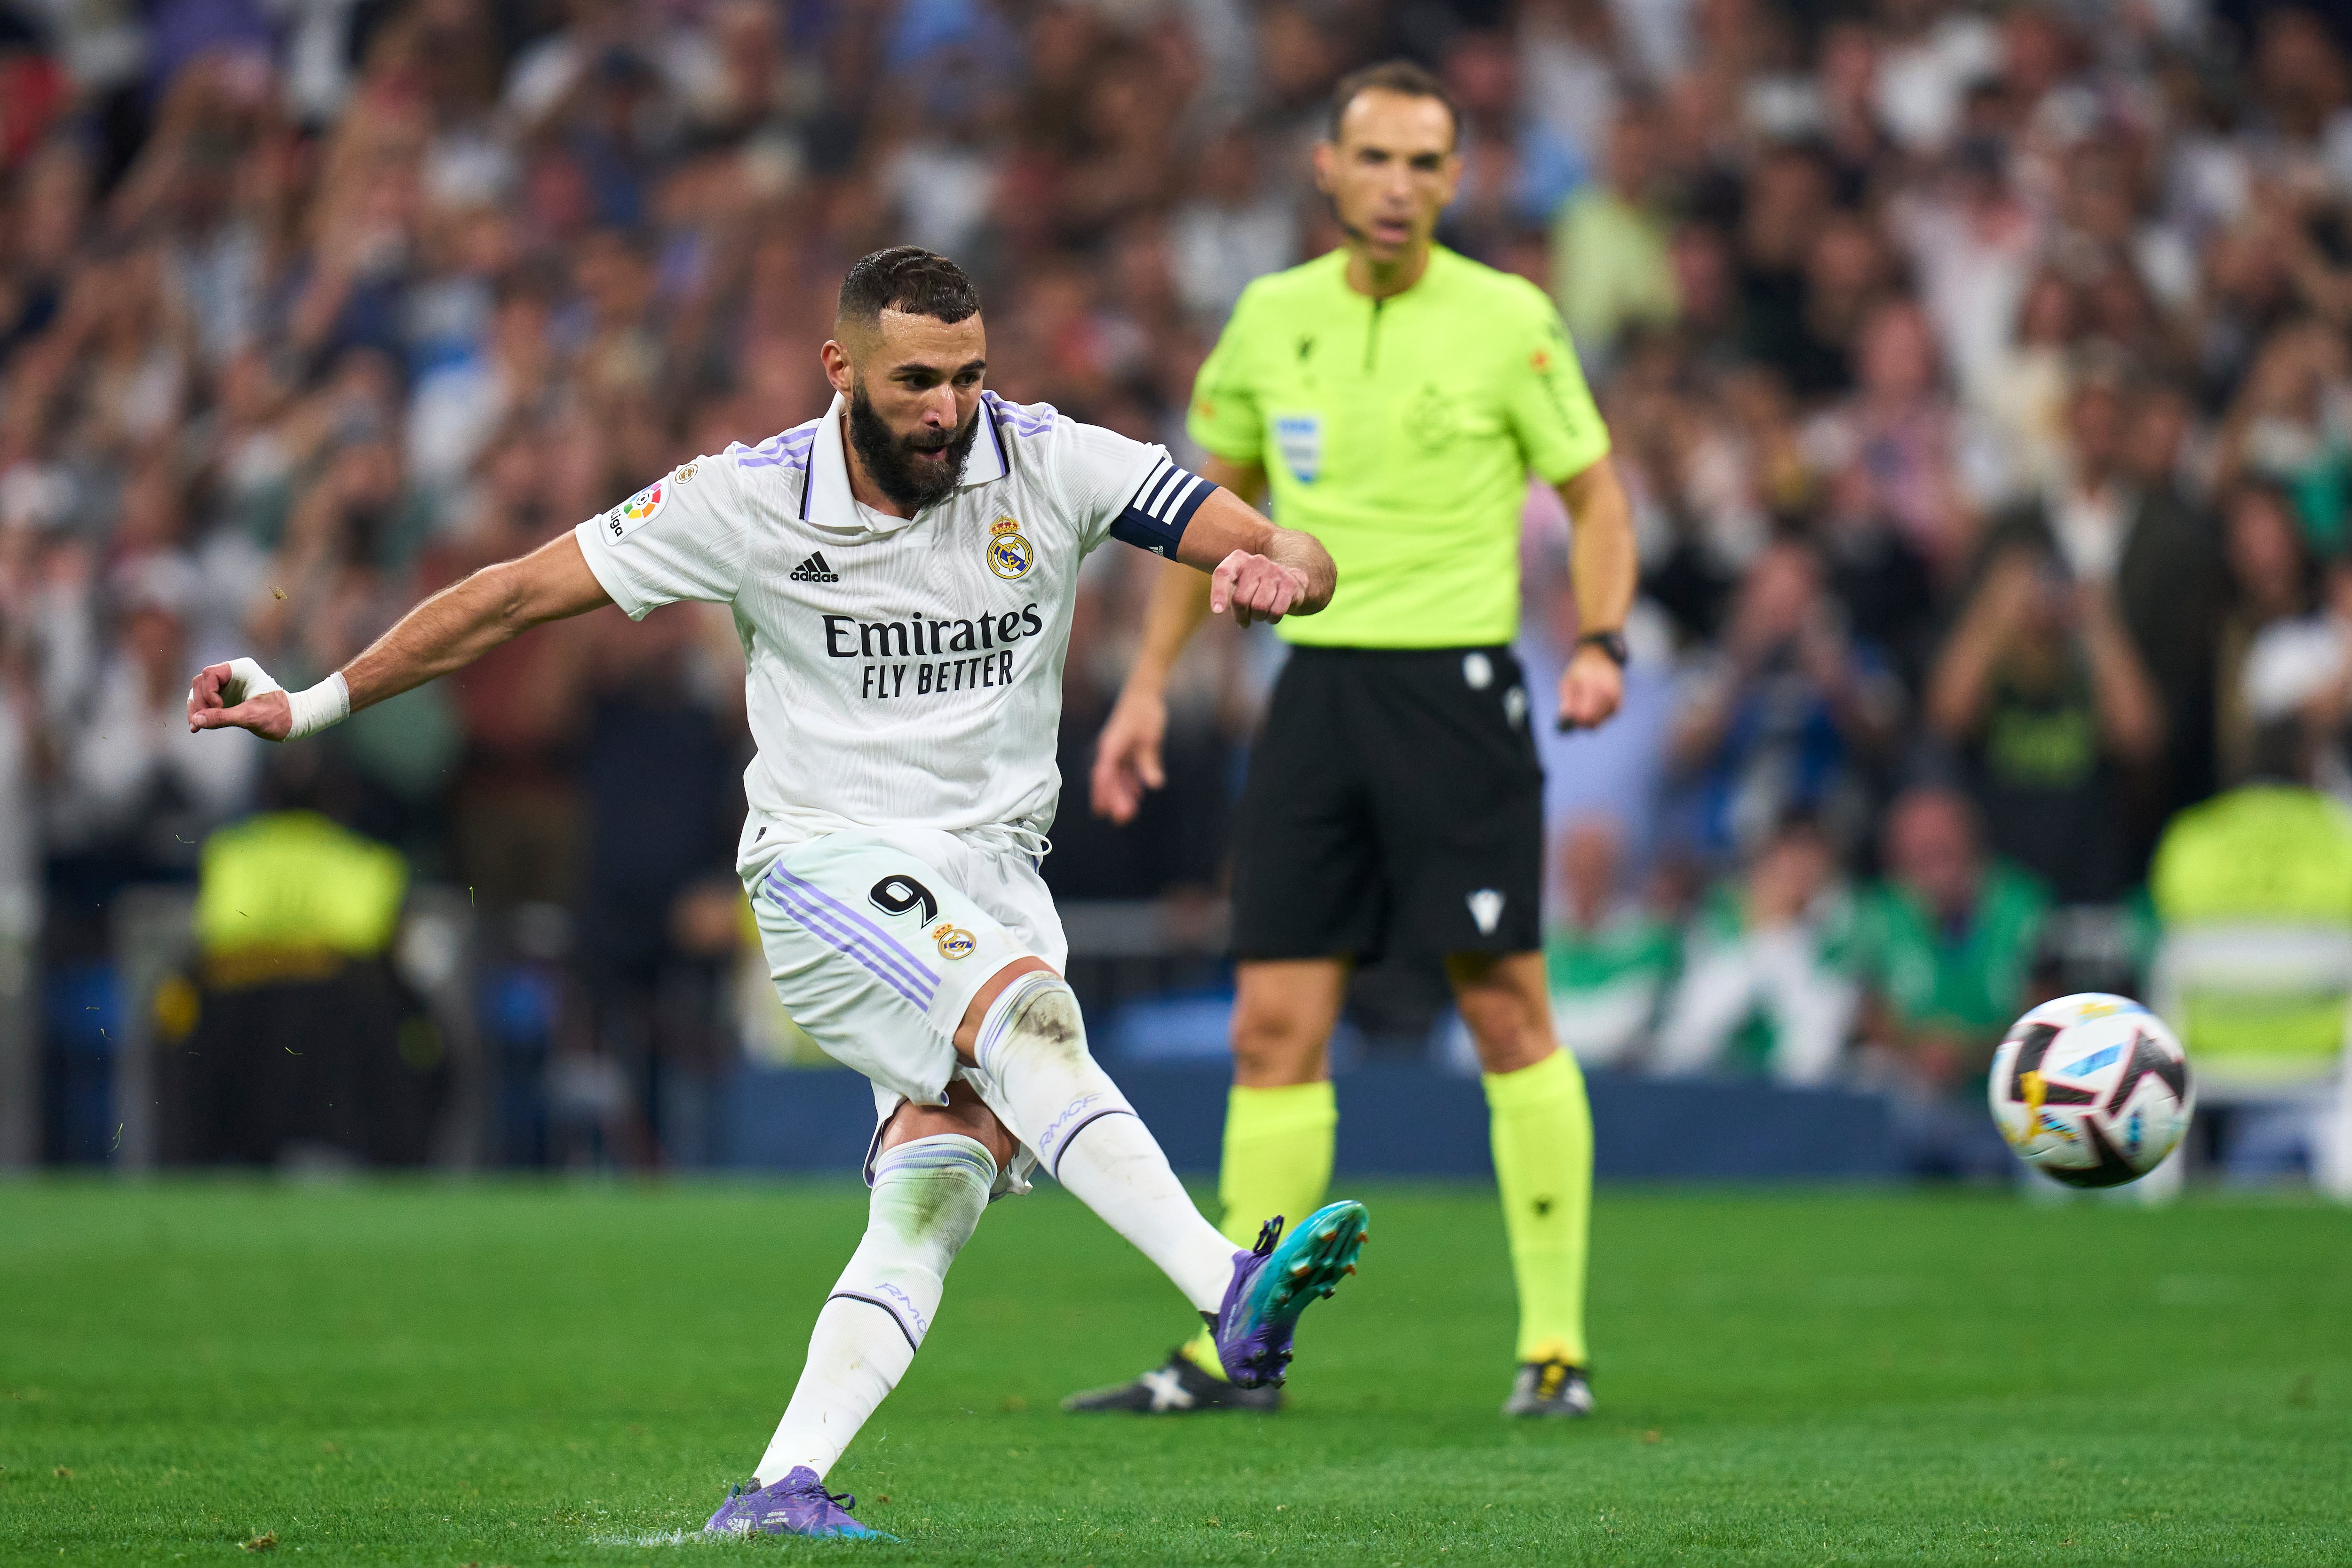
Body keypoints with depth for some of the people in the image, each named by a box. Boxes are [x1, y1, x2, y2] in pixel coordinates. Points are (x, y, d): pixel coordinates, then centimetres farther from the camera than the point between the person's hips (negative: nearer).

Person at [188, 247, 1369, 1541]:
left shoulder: (1051, 464, -4)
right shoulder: (748, 499, -6)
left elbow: (1301, 560, -6)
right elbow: (519, 596, 2)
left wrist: (1274, 569, -32)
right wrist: (313, 704, 3)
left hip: (997, 880, 3)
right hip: (830, 872, -3)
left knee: (933, 1194, -17)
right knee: (1030, 1016, -31)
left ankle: (780, 1487, -20)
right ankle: (1230, 1294, -45)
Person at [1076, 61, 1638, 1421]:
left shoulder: (1509, 322, -4)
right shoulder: (1273, 319, 8)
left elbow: (1596, 492, 2)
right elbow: (1217, 499, 20)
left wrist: (1602, 644, -15)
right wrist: (1151, 683, 15)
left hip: (1457, 684, -4)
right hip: (1317, 685, 4)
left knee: (1507, 1010, -6)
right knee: (1276, 1027, 2)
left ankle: (1556, 1345, 0)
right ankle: (1236, 1352, 7)